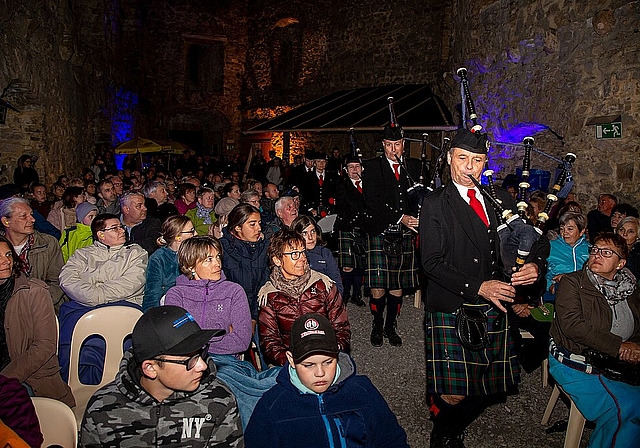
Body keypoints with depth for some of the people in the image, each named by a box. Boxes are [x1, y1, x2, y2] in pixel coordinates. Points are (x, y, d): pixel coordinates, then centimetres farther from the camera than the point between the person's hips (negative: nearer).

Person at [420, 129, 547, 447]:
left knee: (492, 386, 11)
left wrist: (535, 265, -10)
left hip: (495, 310, 5)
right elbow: (432, 262, -12)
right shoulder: (435, 204, -4)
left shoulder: (502, 199, 10)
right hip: (452, 311, -4)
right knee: (453, 395, -2)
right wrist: (477, 287, -21)